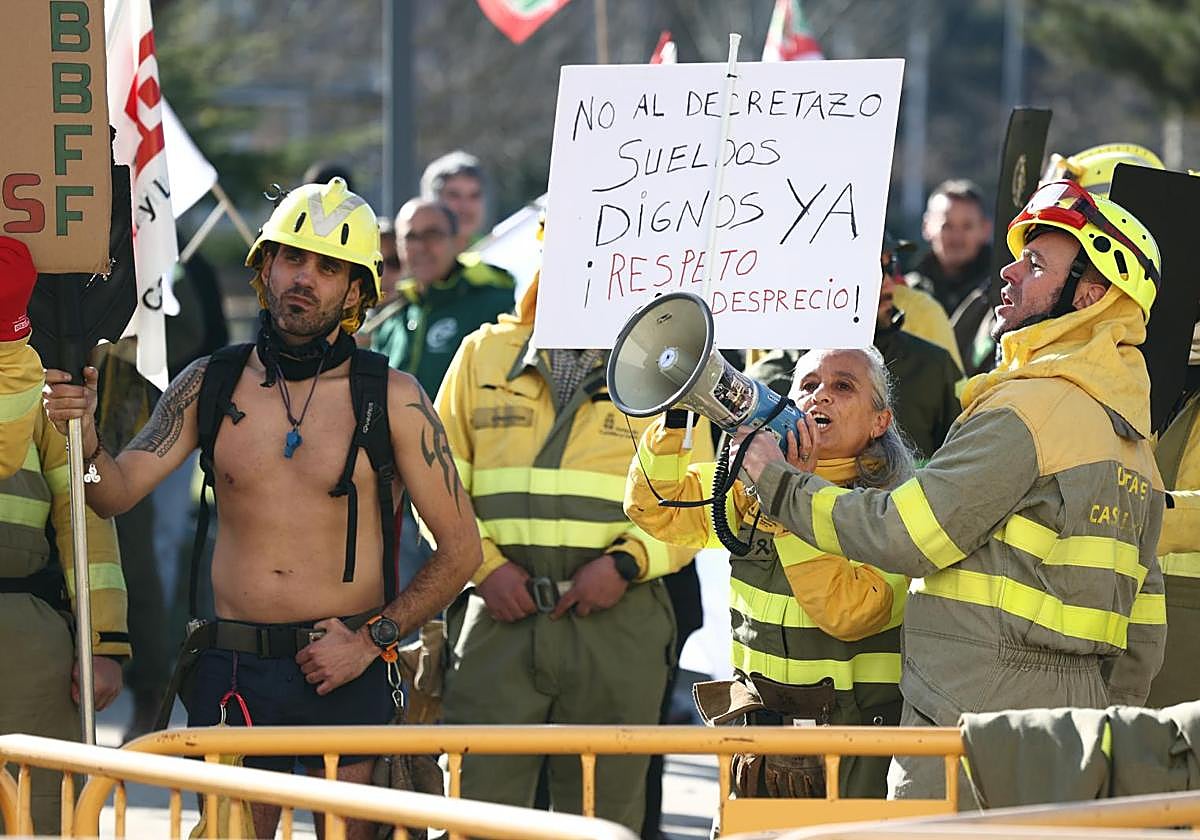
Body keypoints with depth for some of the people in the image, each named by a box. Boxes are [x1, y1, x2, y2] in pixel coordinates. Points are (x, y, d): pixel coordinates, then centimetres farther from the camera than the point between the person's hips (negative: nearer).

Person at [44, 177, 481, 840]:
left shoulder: (393, 398, -1)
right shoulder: (210, 386, 6)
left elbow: (460, 549, 1)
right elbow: (116, 492, -1)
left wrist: (372, 638, -8)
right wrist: (85, 437, -22)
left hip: (345, 672, -2)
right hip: (233, 672, 2)